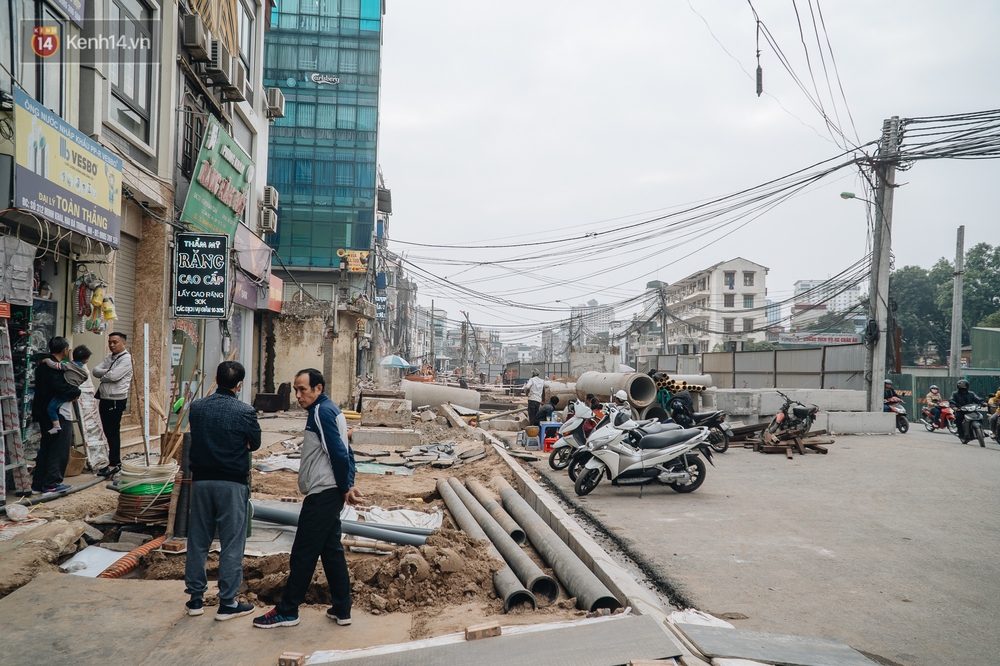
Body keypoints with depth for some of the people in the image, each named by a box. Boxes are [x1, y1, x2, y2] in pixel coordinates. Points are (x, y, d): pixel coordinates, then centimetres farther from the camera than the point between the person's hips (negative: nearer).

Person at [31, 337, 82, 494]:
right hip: (57, 415, -10)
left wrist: (72, 391, -1)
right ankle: (51, 483, 3)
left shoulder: (43, 365, 12)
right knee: (59, 450, 0)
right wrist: (76, 392, -11)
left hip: (44, 413, 10)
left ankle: (38, 483, 20)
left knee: (46, 449, 16)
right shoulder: (55, 367, -18)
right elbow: (61, 387, -29)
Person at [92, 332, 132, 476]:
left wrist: (102, 376, -3)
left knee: (113, 432, -4)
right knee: (108, 432, 13)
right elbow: (96, 371, 3)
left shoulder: (126, 359, -11)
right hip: (104, 399, 9)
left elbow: (114, 376, -21)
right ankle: (116, 461, 23)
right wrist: (107, 371, -15)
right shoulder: (108, 357, 15)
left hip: (116, 400, -9)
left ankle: (114, 464, 2)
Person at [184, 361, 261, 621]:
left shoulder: (196, 408, -2)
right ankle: (227, 603, 10)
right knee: (231, 544, 4)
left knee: (197, 541, 14)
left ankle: (195, 598, 23)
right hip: (232, 484, -4)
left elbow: (195, 439, 11)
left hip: (201, 481, 4)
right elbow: (255, 444, 0)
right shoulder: (245, 412, -14)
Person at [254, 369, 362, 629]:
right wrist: (349, 485, 6)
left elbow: (338, 453, -20)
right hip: (330, 495, 10)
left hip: (321, 494, -10)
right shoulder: (330, 410, 16)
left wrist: (345, 488, -12)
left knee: (303, 554, 0)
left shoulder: (321, 412, -14)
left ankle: (287, 611, 10)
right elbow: (345, 452, 15)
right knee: (332, 551, 13)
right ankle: (342, 609, 18)